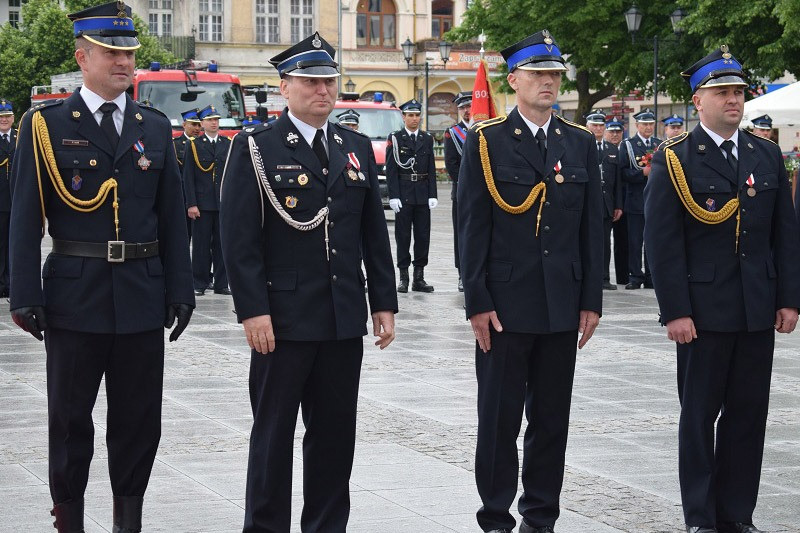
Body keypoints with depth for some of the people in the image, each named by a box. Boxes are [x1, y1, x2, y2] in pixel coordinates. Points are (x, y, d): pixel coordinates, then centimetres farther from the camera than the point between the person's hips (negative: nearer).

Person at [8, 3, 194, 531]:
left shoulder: (156, 126, 9)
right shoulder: (45, 125, -1)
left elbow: (172, 216, 10)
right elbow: (26, 218, -4)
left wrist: (180, 290, 4)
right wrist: (26, 297, -9)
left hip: (143, 298, 3)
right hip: (74, 297, -3)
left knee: (140, 420, 7)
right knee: (70, 420, 7)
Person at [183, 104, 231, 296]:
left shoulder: (228, 144, 11)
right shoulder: (194, 145, 4)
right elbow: (188, 177, -1)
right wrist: (191, 204, -9)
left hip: (224, 203, 2)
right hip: (202, 204, -2)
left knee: (222, 244, 4)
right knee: (201, 245, 0)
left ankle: (221, 283, 9)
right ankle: (199, 283, 5)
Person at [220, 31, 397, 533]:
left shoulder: (357, 147, 12)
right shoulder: (255, 147, -4)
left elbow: (375, 232, 13)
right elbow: (240, 237, -9)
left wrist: (385, 302, 8)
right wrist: (253, 311, -15)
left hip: (345, 320, 5)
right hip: (283, 317, -5)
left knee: (336, 432, 10)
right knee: (273, 433, 3)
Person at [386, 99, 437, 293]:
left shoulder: (427, 139, 10)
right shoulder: (395, 139, 0)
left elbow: (432, 169, 8)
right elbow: (391, 169, -4)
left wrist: (432, 195, 0)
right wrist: (393, 196, -12)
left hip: (423, 195, 3)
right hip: (403, 194, -3)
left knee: (423, 236, 3)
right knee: (403, 236, 1)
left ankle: (419, 278, 9)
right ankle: (403, 278, 5)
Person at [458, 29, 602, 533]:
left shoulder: (581, 143, 8)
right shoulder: (486, 141, -2)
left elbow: (592, 227, 9)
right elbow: (472, 227, -4)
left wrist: (592, 300, 4)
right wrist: (478, 303, -10)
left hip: (562, 305, 3)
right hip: (505, 303, -3)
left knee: (552, 419, 9)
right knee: (499, 419, 3)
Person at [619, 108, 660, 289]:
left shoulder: (661, 145, 13)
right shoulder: (627, 145, 3)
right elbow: (623, 173, -6)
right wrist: (642, 172, -18)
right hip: (636, 201, -3)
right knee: (635, 241, -3)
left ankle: (651, 277, 10)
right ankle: (635, 276, 2)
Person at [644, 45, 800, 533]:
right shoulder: (674, 160, -4)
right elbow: (662, 241, -8)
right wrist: (675, 310, -13)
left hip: (759, 310, 4)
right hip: (704, 310, -4)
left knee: (748, 415, 7)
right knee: (699, 415, 5)